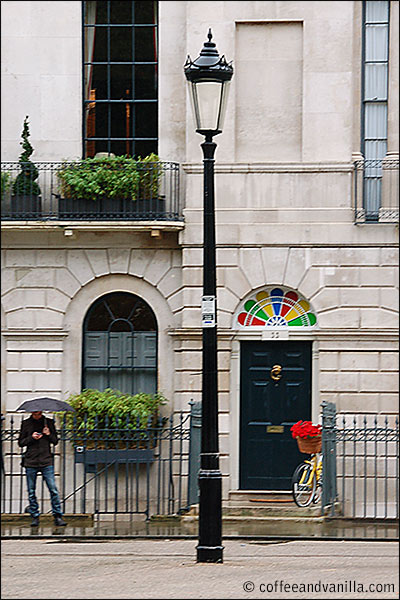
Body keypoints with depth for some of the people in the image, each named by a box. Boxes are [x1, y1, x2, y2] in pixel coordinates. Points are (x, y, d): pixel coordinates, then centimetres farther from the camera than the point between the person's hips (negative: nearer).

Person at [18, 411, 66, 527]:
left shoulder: (49, 422, 9)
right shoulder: (26, 423, 7)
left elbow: (55, 441, 12)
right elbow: (20, 443, 7)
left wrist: (49, 434, -8)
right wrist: (31, 438, -10)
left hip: (46, 461, -1)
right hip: (31, 461, 1)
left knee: (53, 489, -9)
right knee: (31, 491, 3)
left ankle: (57, 516, -5)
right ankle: (35, 517, 12)